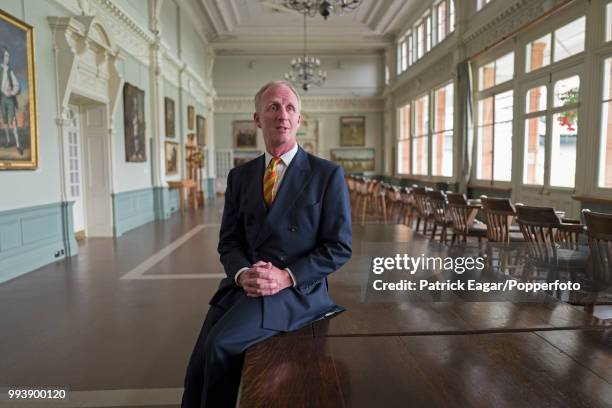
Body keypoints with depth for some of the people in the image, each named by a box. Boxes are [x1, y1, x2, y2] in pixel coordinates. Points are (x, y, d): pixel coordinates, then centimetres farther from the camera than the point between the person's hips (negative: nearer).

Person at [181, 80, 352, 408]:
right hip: (244, 285, 4)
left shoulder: (327, 174, -1)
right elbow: (229, 242, 12)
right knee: (199, 367, -14)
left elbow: (339, 247, -4)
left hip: (297, 288, -3)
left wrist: (286, 277, -16)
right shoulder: (240, 176, 12)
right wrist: (242, 274, -11)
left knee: (222, 342, -23)